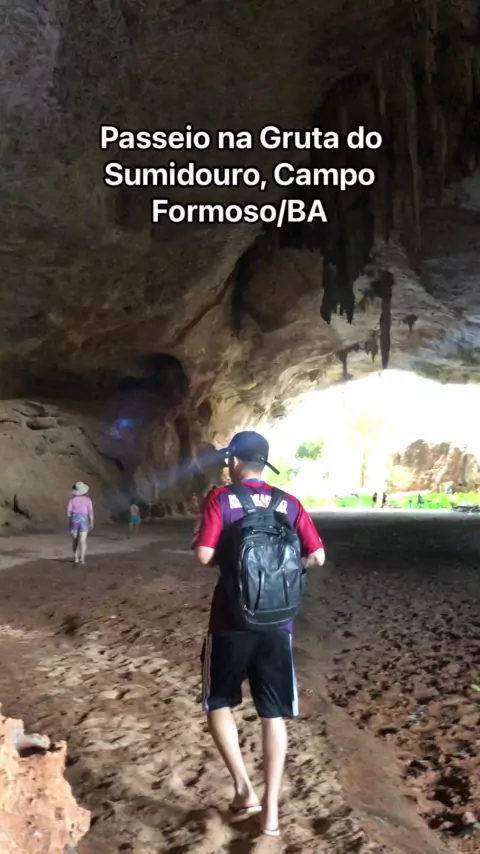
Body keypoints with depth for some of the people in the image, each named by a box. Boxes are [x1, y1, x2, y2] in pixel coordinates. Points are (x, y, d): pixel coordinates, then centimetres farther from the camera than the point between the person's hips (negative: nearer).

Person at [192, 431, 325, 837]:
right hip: (277, 624, 3)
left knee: (218, 703, 17)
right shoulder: (289, 503, 3)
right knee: (274, 714, 11)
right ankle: (272, 809, 14)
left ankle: (244, 789, 10)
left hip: (232, 622, -3)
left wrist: (198, 540, 8)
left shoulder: (221, 499, -7)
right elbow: (317, 557, 0)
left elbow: (204, 556, -14)